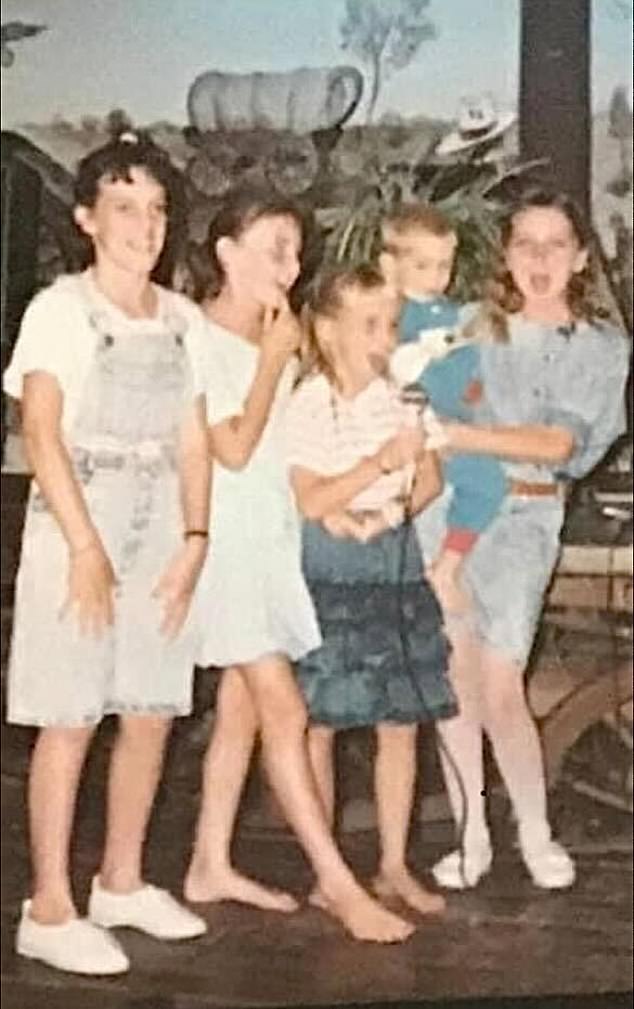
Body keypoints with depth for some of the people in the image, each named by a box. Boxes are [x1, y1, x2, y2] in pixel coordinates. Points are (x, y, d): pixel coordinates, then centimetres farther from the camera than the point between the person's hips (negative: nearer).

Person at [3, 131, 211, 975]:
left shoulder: (184, 319, 10)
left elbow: (193, 441, 9)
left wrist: (194, 539, -2)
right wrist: (86, 548, -18)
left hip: (161, 532, 5)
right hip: (78, 526, -5)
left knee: (151, 713, 9)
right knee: (70, 718, -3)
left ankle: (121, 882, 26)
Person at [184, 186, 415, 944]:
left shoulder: (275, 341, 11)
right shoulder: (202, 340, -12)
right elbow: (234, 449, -16)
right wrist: (273, 360, -13)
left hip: (273, 533, 8)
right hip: (229, 535, -8)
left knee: (243, 707, 11)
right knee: (284, 712, -8)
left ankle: (211, 866, 20)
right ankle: (338, 883, -4)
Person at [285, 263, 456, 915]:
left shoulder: (399, 398, 5)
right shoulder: (305, 405, -9)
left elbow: (431, 477, 7)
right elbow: (311, 501, -17)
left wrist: (392, 511, -11)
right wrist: (381, 463, -27)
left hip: (396, 562, 5)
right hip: (326, 571, -4)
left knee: (400, 722, 7)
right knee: (320, 722, 2)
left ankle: (394, 867, 19)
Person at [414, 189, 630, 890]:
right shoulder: (473, 325, 6)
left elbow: (556, 444, -12)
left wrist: (456, 434, -20)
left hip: (520, 518, -2)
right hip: (444, 504, 2)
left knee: (500, 689, -7)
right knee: (455, 680, 4)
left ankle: (536, 832, 16)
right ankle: (471, 836, 17)